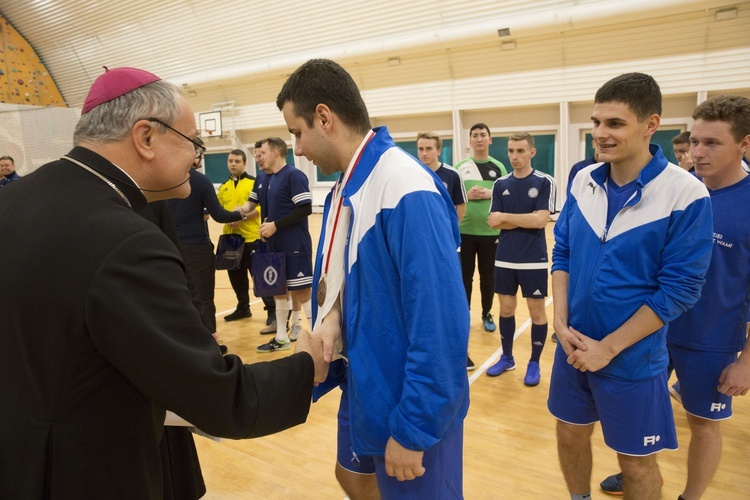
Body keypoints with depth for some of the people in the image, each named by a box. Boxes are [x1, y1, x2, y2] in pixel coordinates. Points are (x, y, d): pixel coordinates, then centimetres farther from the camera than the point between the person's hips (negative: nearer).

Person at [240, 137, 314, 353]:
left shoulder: (294, 176, -12)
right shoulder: (264, 180, 13)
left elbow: (305, 209, -19)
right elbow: (251, 204, 24)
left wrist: (275, 225, -18)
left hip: (295, 246, -8)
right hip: (275, 246, 8)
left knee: (302, 291, -3)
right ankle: (282, 337, 24)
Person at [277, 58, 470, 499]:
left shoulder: (408, 192, -26)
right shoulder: (346, 188, 2)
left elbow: (441, 324, -26)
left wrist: (412, 429, -20)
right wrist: (333, 316, -7)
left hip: (411, 404, -8)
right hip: (363, 385, 8)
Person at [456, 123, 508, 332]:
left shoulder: (498, 167, 5)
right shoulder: (460, 167, 4)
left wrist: (490, 194, -12)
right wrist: (467, 195, -14)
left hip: (490, 231, 1)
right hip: (464, 231, 0)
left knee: (488, 276, 11)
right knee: (464, 276, 7)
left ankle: (487, 314, 28)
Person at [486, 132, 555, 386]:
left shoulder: (544, 182, -6)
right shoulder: (500, 184, 4)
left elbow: (541, 220, -17)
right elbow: (493, 222, -3)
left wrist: (506, 217, -11)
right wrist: (525, 220, -12)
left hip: (533, 260, -3)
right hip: (504, 259, 3)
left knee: (537, 311, 7)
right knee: (506, 309, 12)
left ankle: (534, 363, 23)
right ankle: (507, 357, 29)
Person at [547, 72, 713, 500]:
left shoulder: (686, 195, -16)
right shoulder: (583, 181, -2)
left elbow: (679, 290, -15)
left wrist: (607, 348, -15)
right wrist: (562, 324, -7)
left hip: (632, 359, -4)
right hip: (573, 347, 5)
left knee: (636, 462, 14)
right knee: (571, 435, 20)